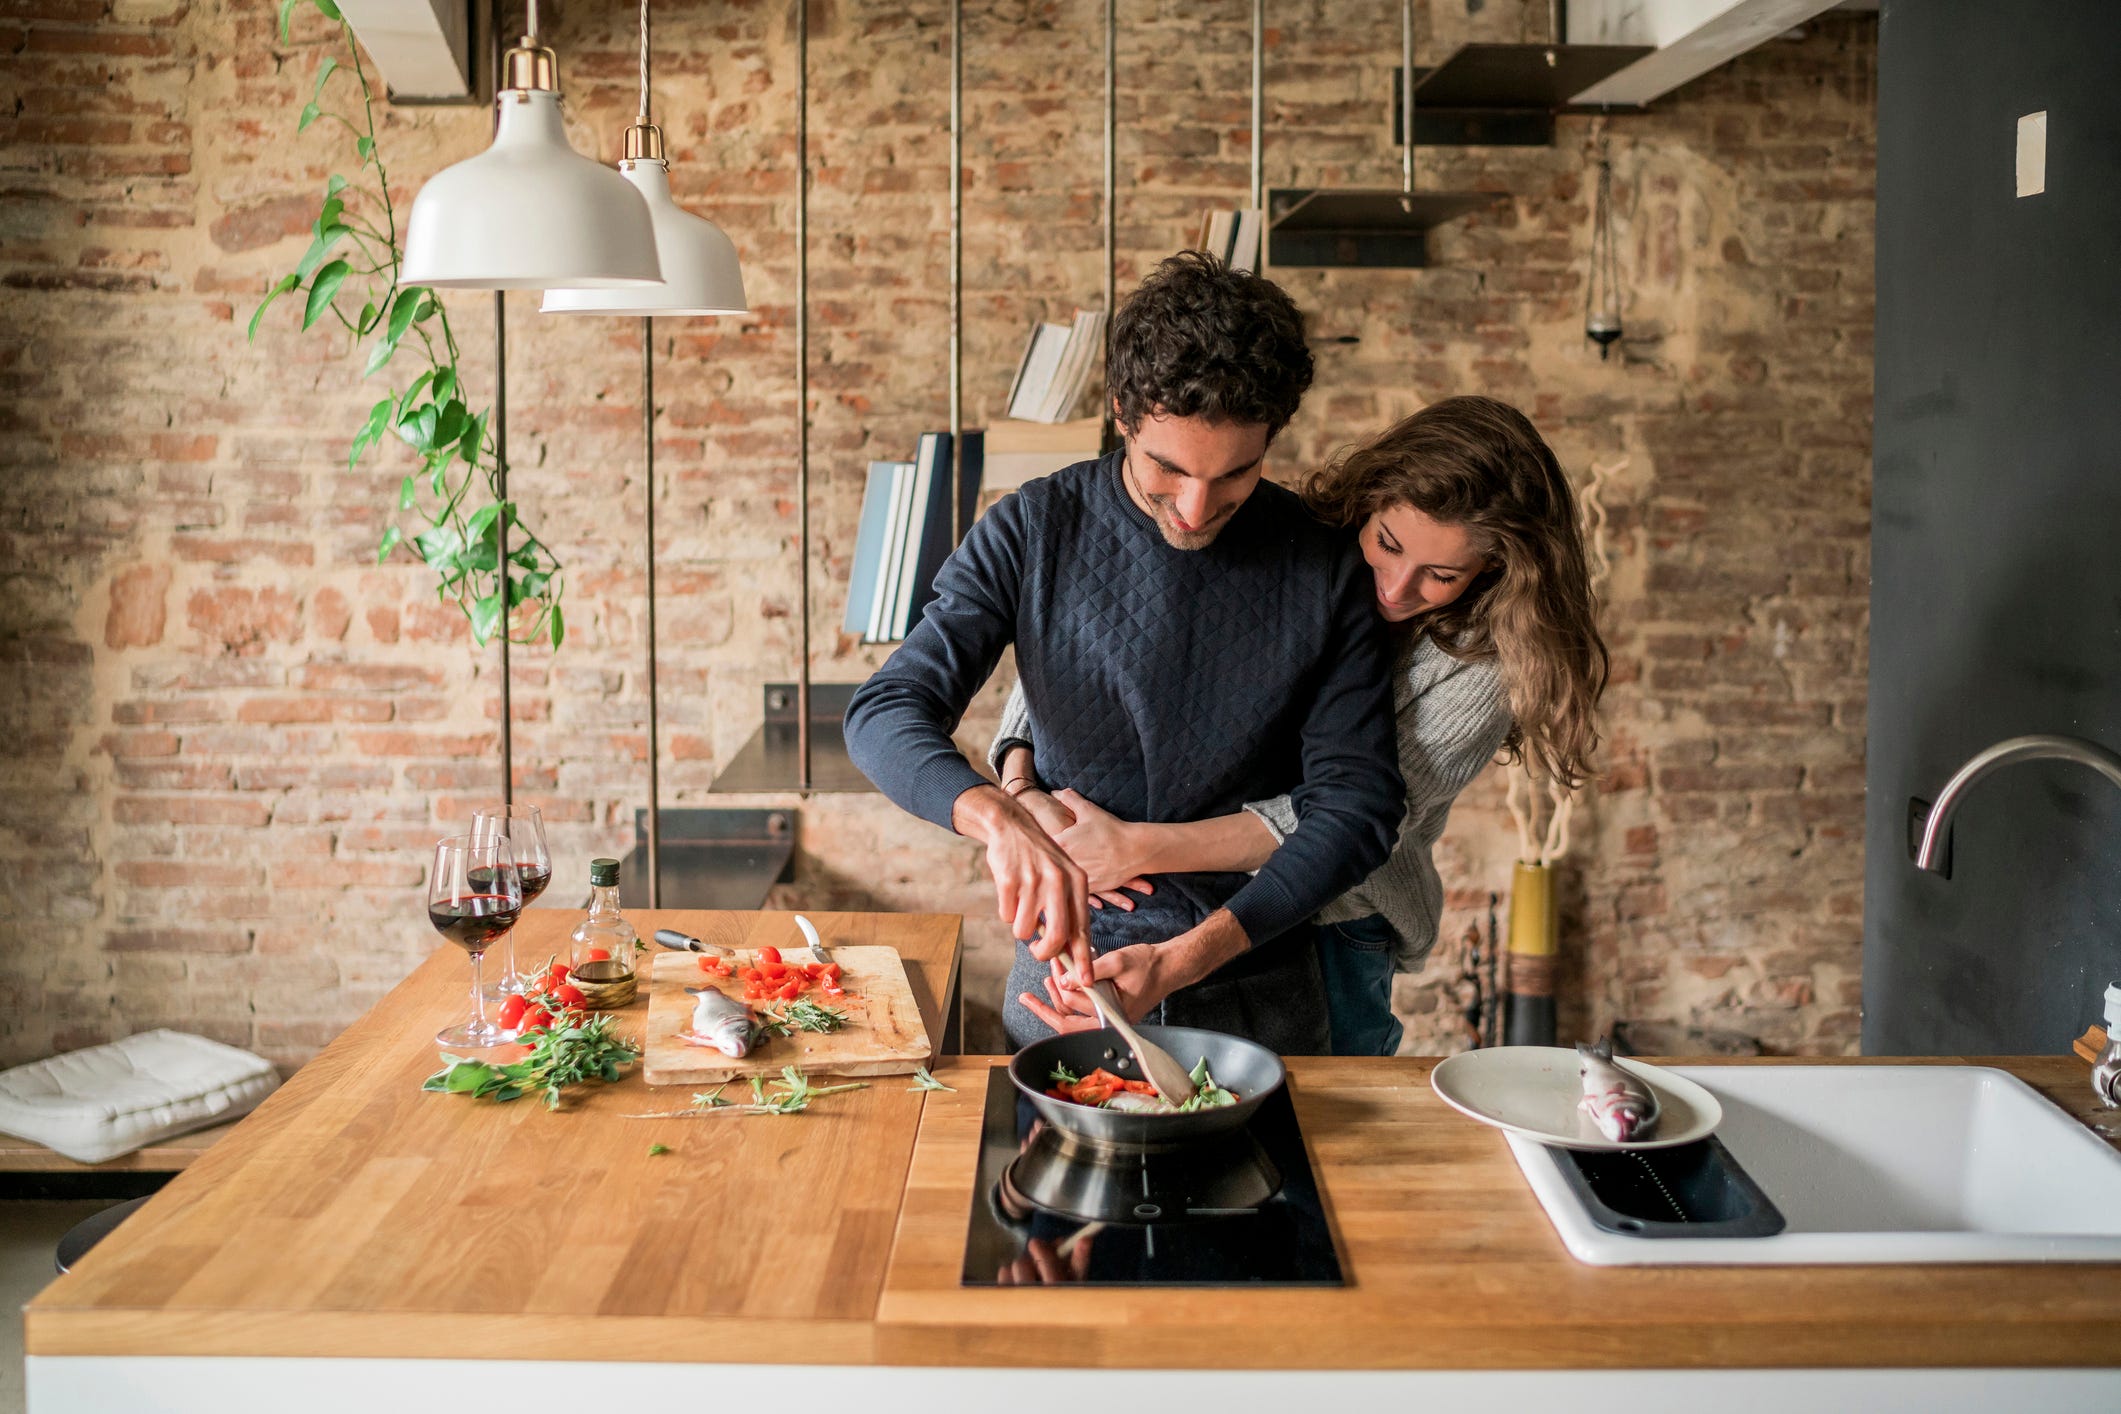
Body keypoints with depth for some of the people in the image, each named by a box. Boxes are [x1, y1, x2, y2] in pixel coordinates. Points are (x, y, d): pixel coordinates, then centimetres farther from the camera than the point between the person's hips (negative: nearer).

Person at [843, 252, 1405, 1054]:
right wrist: (1001, 821, -32)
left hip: (1258, 993, 0)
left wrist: (1190, 956, -19)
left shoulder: (1325, 569, -5)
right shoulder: (1033, 533, -5)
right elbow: (888, 714, -11)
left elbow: (1357, 802, -7)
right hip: (1066, 968, 0)